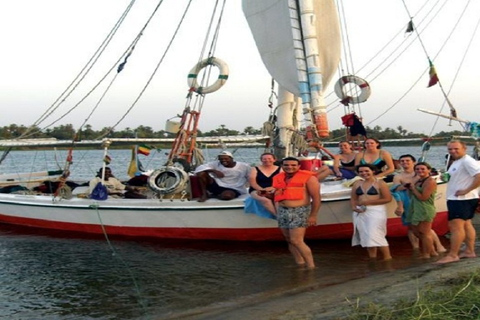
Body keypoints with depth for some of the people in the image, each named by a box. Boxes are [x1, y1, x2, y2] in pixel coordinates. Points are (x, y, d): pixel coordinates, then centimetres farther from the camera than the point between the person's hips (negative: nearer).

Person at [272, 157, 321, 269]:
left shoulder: (308, 177, -8)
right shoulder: (277, 178, 9)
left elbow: (316, 198, -8)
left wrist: (313, 215, -12)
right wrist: (278, 211, 13)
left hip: (299, 211, -7)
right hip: (282, 211, 7)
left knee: (296, 241, -13)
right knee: (290, 241, 9)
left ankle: (311, 267, -4)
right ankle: (300, 265, 18)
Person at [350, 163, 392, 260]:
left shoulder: (380, 183, -4)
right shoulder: (357, 184, 12)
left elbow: (387, 199, -10)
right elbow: (353, 199, 14)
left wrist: (368, 202, -13)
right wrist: (354, 207, -9)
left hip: (376, 211, -6)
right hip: (360, 211, 6)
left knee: (375, 235, -13)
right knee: (366, 235, 6)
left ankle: (387, 257, -4)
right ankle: (372, 258, 11)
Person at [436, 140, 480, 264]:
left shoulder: (467, 161, -18)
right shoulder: (456, 162, 15)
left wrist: (466, 191, -26)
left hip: (462, 199, -11)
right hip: (456, 199, 11)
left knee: (456, 226, -12)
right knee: (466, 225, 16)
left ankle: (452, 255, -12)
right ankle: (470, 251, 25)